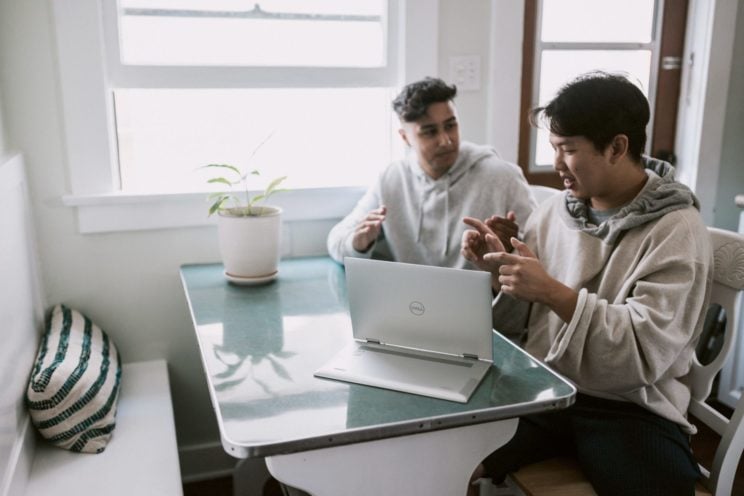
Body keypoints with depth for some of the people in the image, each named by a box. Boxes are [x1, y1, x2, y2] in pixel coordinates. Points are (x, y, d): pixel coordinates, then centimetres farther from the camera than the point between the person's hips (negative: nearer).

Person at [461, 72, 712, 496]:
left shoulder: (676, 232, -9)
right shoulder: (552, 211, 4)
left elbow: (647, 353, -18)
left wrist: (553, 292, -24)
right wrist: (500, 270, -9)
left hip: (628, 408, -3)